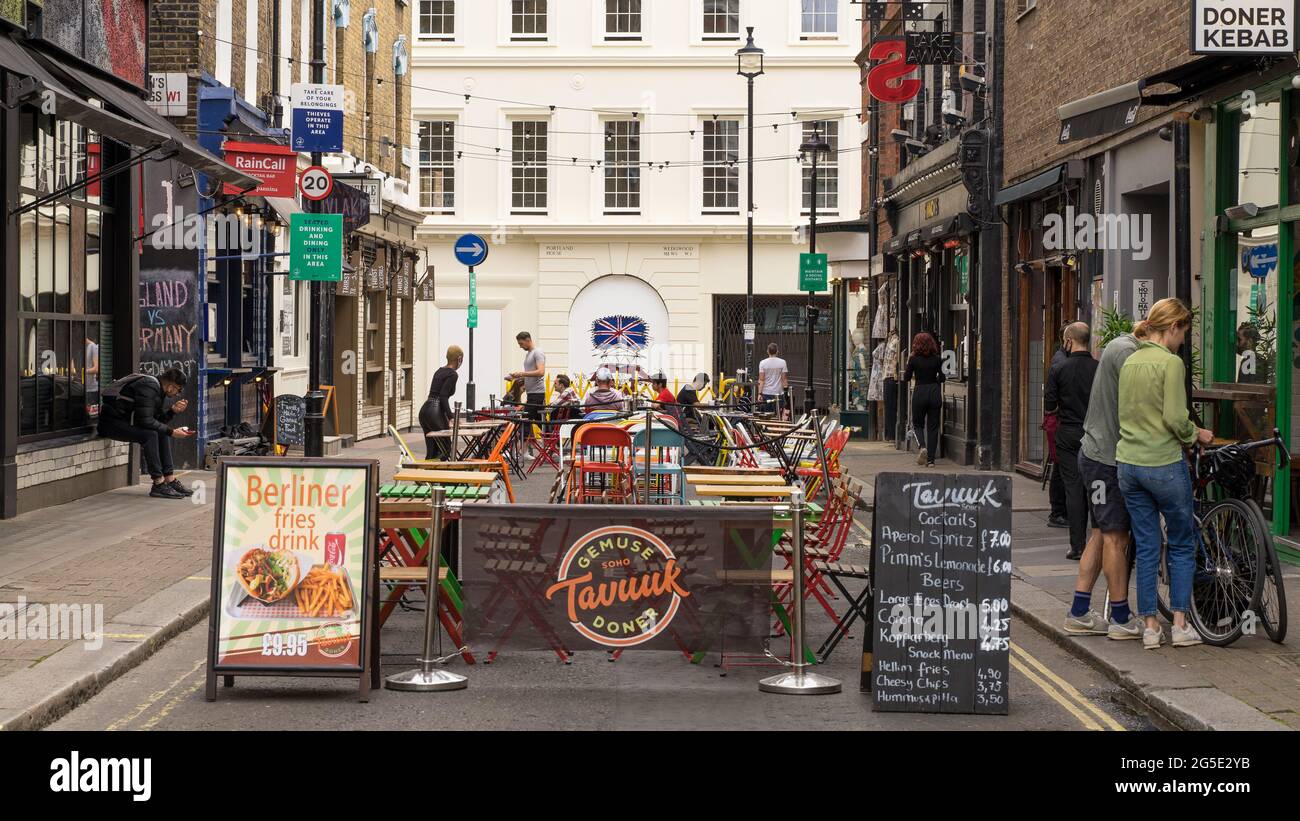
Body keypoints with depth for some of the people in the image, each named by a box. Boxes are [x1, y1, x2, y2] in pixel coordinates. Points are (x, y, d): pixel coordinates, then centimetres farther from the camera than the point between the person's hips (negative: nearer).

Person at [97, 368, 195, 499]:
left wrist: (173, 410, -4)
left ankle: (170, 480, 3)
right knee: (149, 434, -27)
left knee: (162, 433, 6)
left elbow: (158, 419, 12)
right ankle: (159, 485, -22)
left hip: (125, 421, 11)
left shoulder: (159, 389, 9)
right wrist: (171, 432, -22)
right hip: (110, 422, -11)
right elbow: (146, 421, -27)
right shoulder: (148, 387, -22)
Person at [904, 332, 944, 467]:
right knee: (933, 426, 7)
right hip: (935, 393, 2)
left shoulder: (914, 359, -5)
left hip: (920, 392, -2)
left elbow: (906, 378, 1)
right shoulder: (937, 359, 1)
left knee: (918, 424, 15)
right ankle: (931, 459, 3)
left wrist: (908, 362, 11)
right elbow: (941, 378, 1)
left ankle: (922, 447, -13)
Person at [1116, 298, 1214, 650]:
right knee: (1182, 545, 9)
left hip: (1129, 464, 6)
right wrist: (1197, 436, 1)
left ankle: (1150, 627, 11)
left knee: (1146, 547, 10)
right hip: (1164, 465, -6)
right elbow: (1175, 418, -19)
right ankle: (1180, 624, 8)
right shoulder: (1170, 362, -13)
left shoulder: (1129, 362, 9)